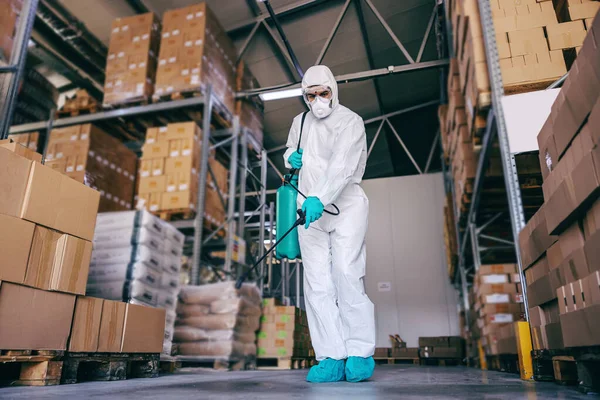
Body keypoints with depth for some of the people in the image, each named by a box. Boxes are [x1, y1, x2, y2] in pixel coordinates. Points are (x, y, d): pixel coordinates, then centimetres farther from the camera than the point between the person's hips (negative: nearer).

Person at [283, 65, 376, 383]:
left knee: (346, 275, -15)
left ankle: (360, 353, -1)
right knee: (317, 282, -4)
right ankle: (331, 358, -2)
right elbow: (289, 150, 31)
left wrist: (319, 199, -35)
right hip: (310, 208, 5)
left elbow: (341, 165, -21)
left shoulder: (350, 121, -5)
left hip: (345, 206, -4)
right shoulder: (300, 123, 15)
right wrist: (291, 158, 6)